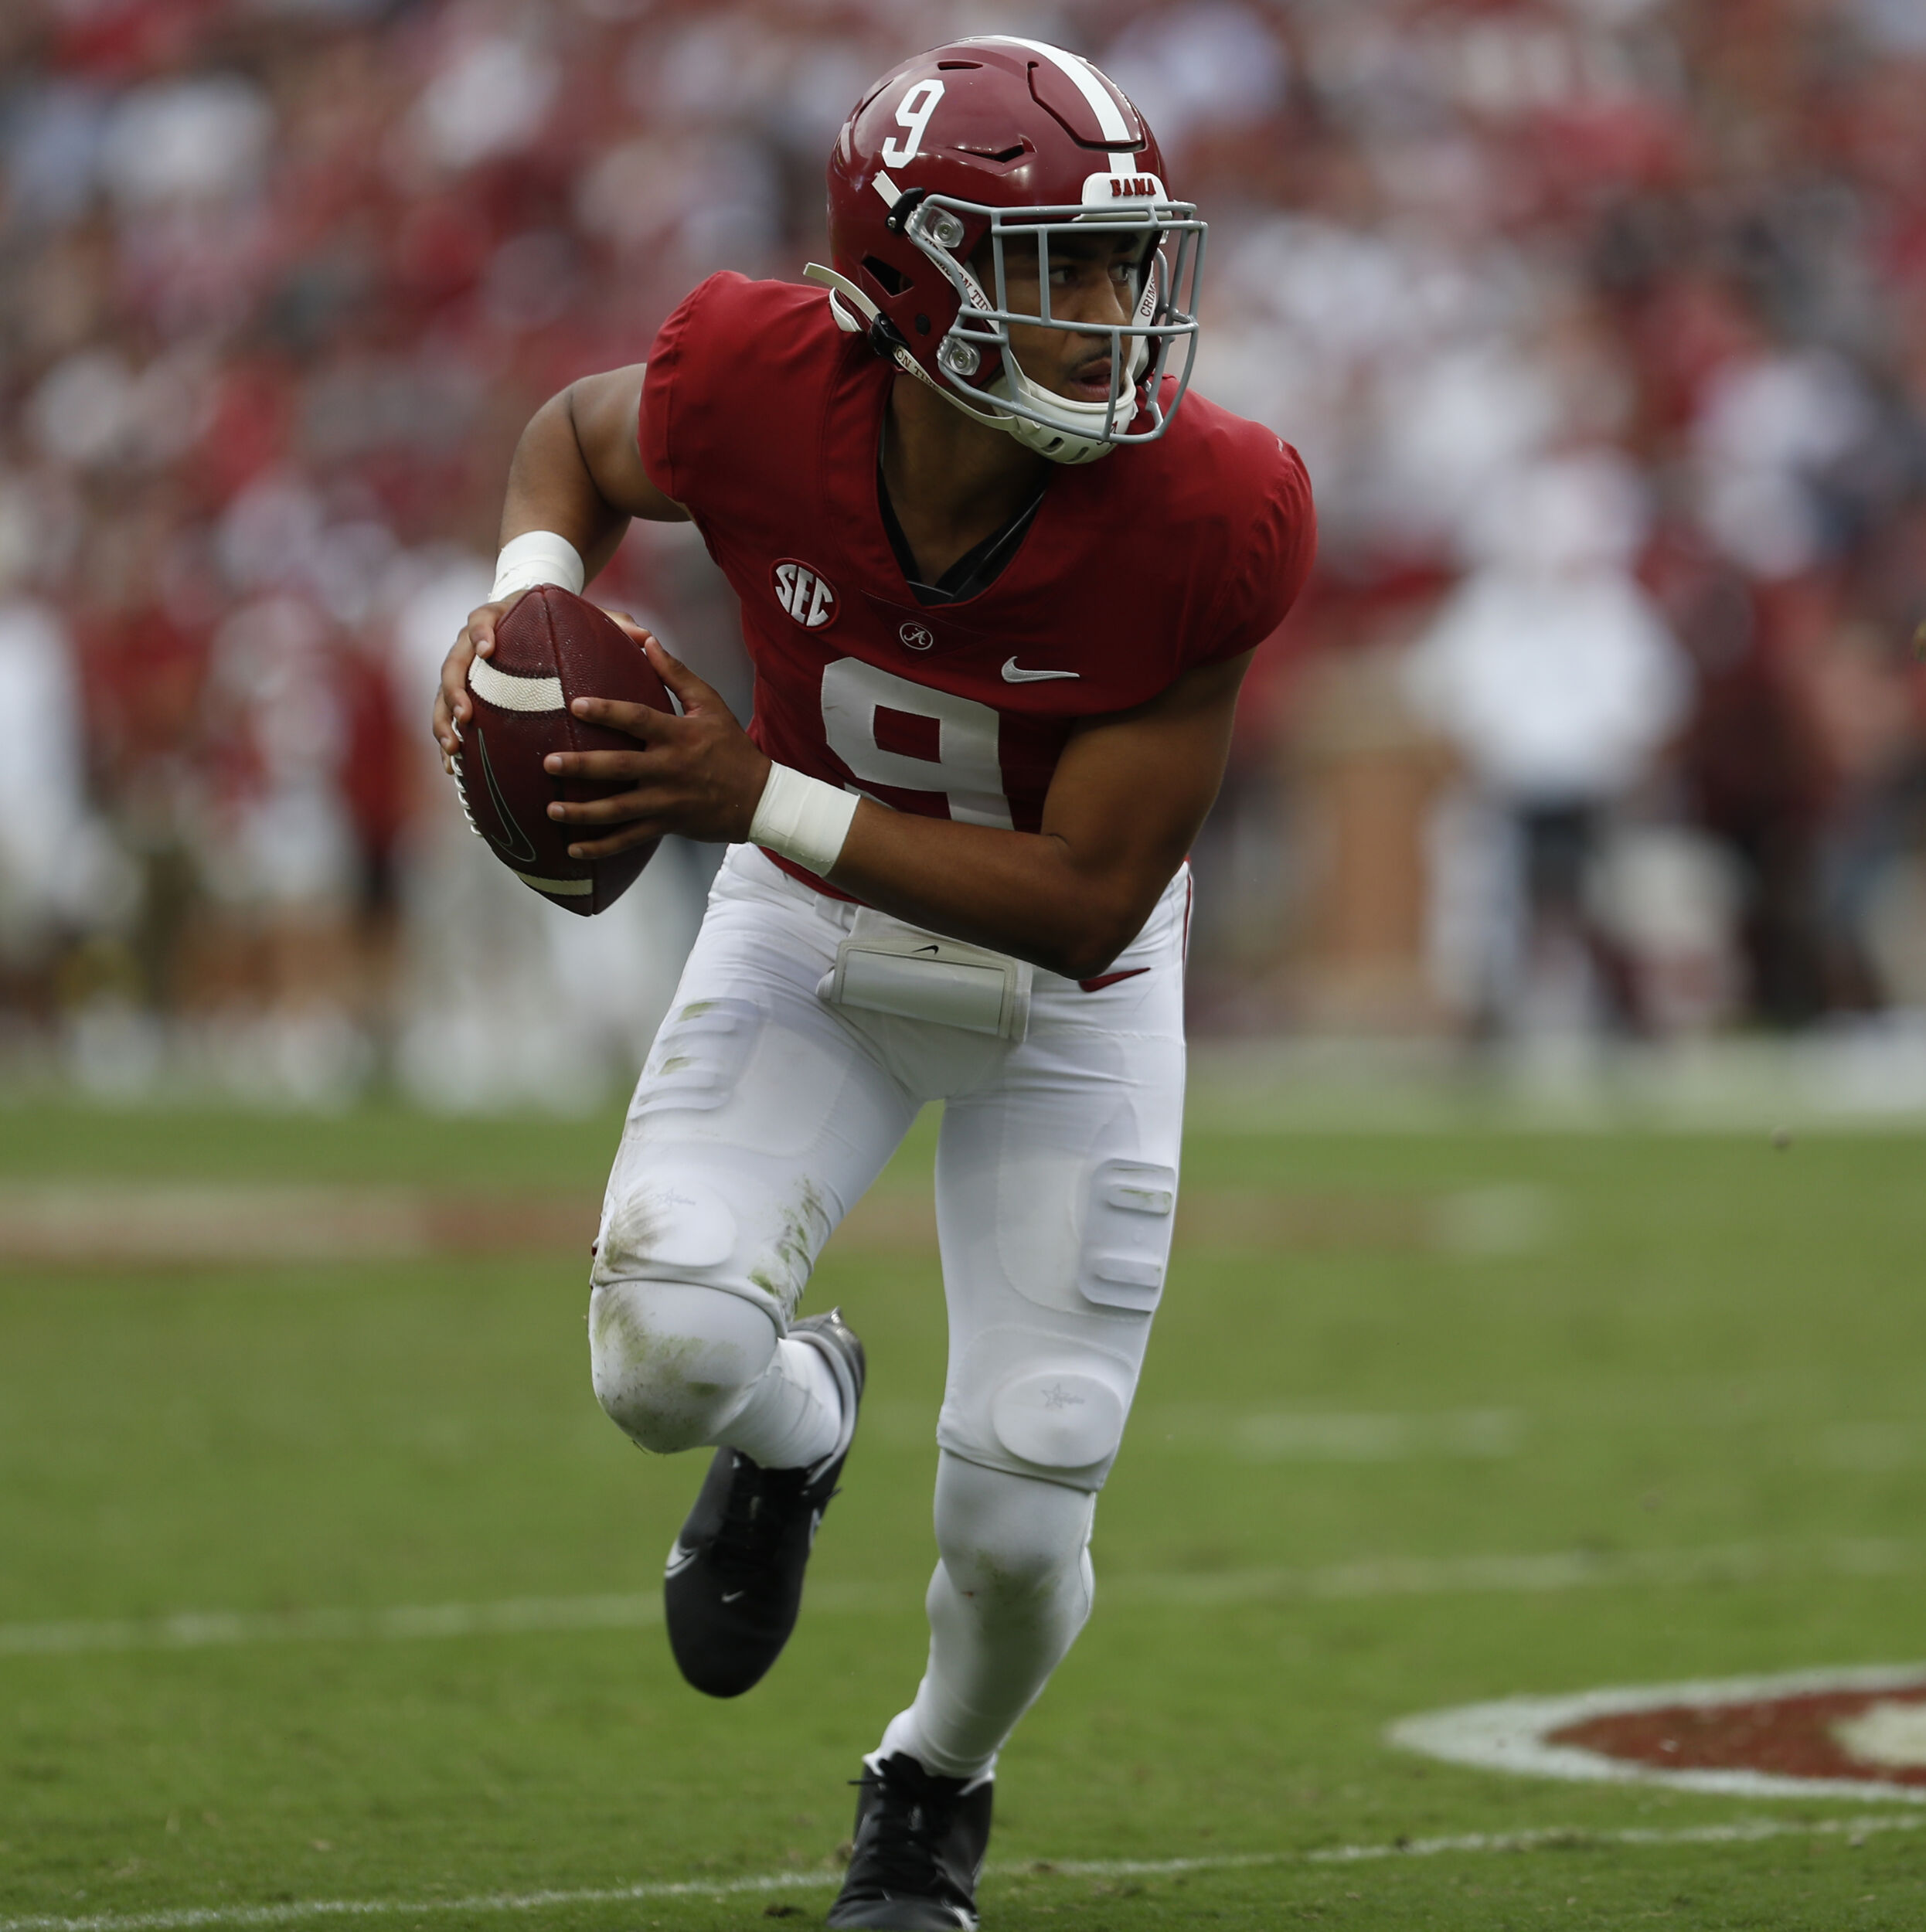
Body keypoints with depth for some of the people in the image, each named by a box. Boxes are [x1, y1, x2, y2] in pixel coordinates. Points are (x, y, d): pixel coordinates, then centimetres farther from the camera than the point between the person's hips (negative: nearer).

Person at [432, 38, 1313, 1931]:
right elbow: (581, 435, 1)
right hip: (812, 933, 1)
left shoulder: (1204, 520, -32)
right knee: (667, 1354, -24)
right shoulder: (758, 392, -27)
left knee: (1017, 1527, -1)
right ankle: (794, 1424, 17)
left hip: (1062, 990, -1)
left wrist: (759, 801, -33)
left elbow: (1088, 901, -27)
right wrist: (528, 593, -20)